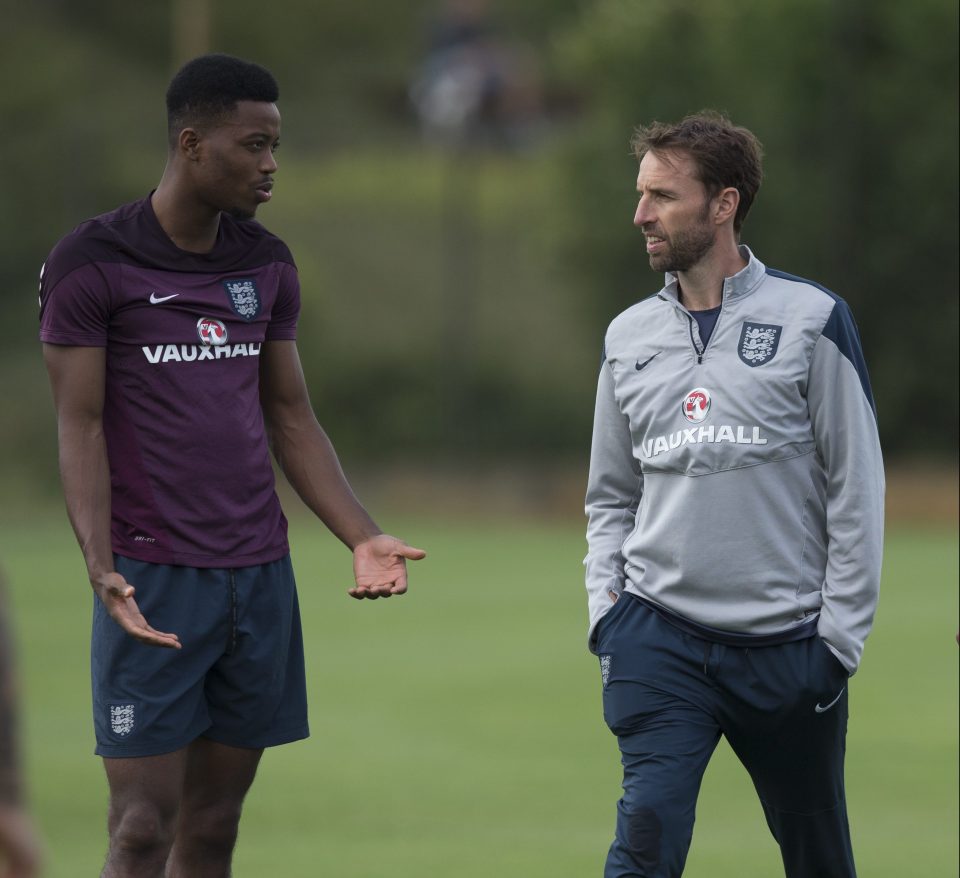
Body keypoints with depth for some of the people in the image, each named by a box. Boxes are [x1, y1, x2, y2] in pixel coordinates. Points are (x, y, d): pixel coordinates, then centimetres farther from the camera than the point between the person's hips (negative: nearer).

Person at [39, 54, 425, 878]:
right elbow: (81, 429, -8)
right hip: (153, 582, -5)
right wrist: (102, 569, -20)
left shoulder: (267, 266, 11)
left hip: (259, 577, 5)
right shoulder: (91, 264, -6)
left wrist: (363, 537, 4)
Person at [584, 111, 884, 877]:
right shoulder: (629, 337, 9)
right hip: (659, 637, 2)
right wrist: (605, 605, 3)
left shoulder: (810, 320, -2)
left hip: (787, 643, -2)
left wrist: (839, 635, -6)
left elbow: (857, 490, -2)